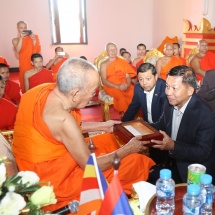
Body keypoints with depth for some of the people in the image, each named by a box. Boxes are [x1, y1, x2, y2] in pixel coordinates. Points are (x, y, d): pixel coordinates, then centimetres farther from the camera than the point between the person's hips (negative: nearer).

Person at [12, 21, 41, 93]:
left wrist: (34, 39, -13)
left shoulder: (35, 36, 6)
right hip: (24, 65, 0)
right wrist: (21, 38, -19)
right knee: (25, 84, -1)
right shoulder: (16, 40, 5)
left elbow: (38, 50, -2)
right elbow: (18, 50, -14)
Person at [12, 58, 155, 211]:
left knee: (108, 139, 21)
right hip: (54, 179, -8)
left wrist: (102, 126, 12)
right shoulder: (62, 119, -33)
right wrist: (128, 149, -9)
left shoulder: (46, 89, -9)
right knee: (138, 162, -5)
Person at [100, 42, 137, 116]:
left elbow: (128, 76, 11)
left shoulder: (122, 62, 16)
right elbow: (104, 81, -4)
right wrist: (117, 86, -18)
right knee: (120, 96, -37)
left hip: (125, 86, 3)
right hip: (111, 87, -3)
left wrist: (127, 84, -13)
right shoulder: (104, 64, 6)